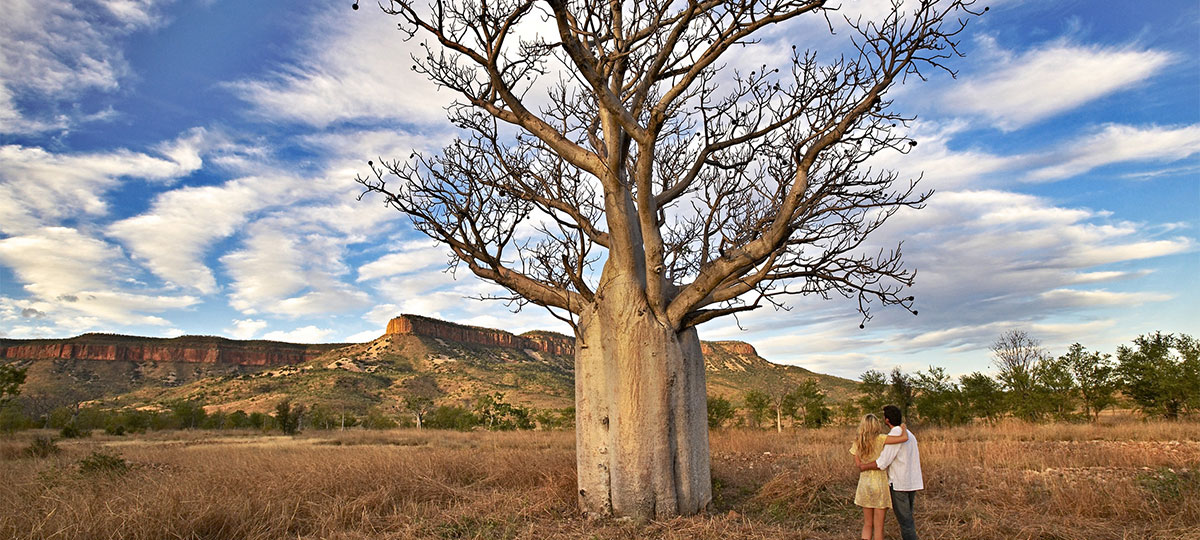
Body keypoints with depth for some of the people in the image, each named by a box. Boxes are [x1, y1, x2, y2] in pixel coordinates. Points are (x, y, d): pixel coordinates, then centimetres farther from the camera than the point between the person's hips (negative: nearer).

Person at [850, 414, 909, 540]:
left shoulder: (857, 443, 1)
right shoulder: (880, 439, -13)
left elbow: (859, 465, 2)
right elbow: (904, 438, -19)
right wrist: (902, 427, 0)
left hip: (864, 484, 4)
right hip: (879, 483, -4)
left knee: (867, 525, 16)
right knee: (878, 527, 7)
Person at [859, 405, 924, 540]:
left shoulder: (895, 434, -18)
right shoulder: (909, 434, 11)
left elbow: (882, 463, -20)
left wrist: (864, 466, -8)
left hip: (899, 484, -9)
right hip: (912, 483, 9)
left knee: (904, 520, -1)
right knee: (907, 517, 18)